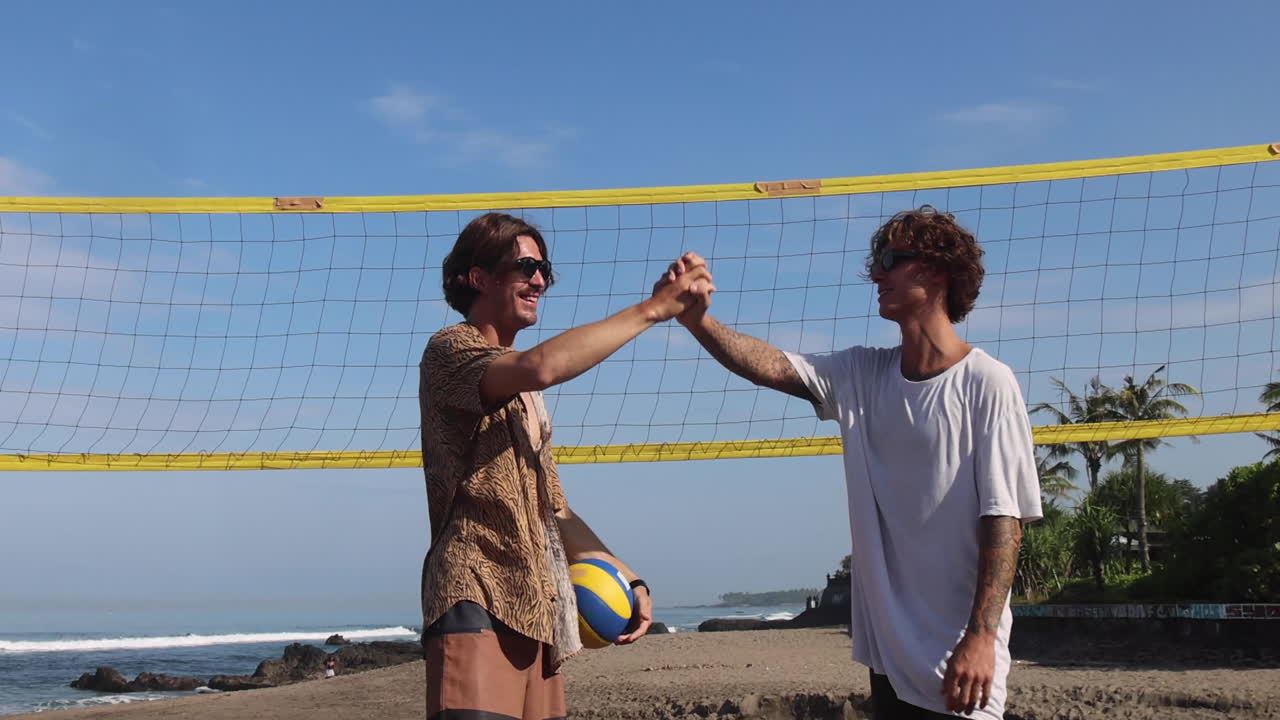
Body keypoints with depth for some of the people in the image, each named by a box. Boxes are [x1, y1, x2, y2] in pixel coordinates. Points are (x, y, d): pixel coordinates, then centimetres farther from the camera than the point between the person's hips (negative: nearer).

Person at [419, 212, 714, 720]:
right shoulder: (450, 350, -1)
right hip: (476, 598, -8)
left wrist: (626, 578, 16)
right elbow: (542, 366, -23)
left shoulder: (522, 389, 26)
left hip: (535, 607, 8)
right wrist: (651, 309, -17)